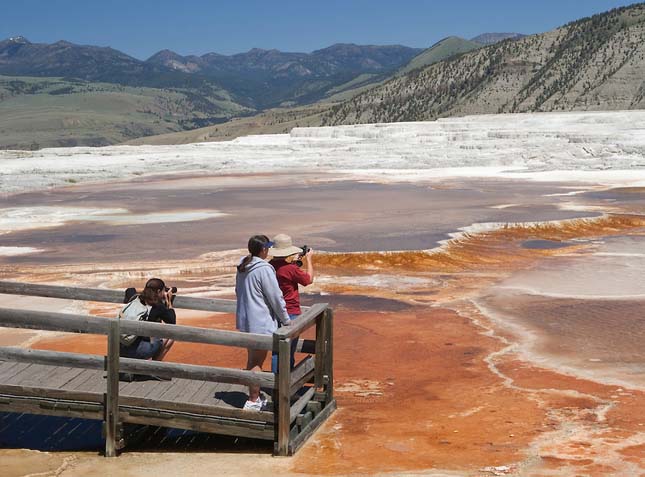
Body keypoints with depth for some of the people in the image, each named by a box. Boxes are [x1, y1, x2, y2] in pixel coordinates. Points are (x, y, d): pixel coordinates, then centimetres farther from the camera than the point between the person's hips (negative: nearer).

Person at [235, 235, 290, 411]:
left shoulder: (242, 268, 8)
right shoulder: (264, 269, -19)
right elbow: (275, 298, -14)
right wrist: (286, 320, -3)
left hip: (244, 320, 9)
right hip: (261, 322, -9)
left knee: (252, 360, 18)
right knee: (257, 362, -1)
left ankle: (255, 396, 28)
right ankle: (253, 401, 4)